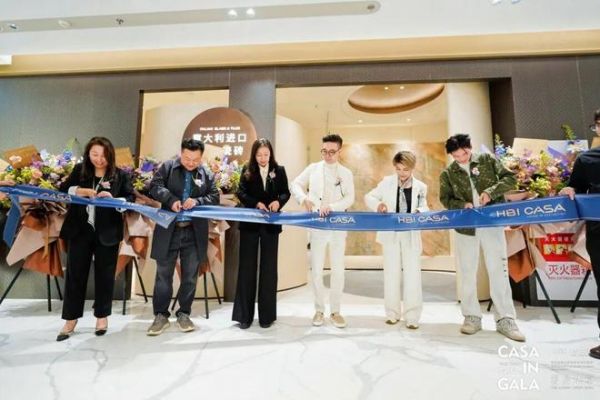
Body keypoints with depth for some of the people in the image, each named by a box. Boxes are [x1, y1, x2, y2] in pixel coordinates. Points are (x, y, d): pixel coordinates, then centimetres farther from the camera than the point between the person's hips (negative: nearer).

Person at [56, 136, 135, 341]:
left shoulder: (120, 175, -1)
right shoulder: (79, 170, 7)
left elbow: (131, 199, -4)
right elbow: (63, 189, 4)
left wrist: (113, 199, -23)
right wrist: (82, 190, -14)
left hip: (107, 232, -2)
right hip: (79, 230, 2)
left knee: (104, 274, 8)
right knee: (75, 273, 8)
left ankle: (102, 316, 24)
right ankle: (70, 319, 22)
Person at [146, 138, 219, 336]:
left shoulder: (207, 174, 6)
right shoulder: (167, 167, 3)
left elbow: (215, 197, 0)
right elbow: (154, 187, -6)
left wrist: (197, 201, -19)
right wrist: (171, 199, -22)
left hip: (194, 232, 1)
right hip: (169, 230, -1)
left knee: (190, 276, 9)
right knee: (163, 274, 7)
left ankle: (184, 314, 24)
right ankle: (161, 315, 21)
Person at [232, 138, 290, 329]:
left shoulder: (279, 170, 3)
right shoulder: (247, 170, 2)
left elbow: (286, 192, 4)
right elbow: (241, 193, -6)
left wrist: (278, 201, -17)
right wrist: (257, 203, -22)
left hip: (271, 224, 1)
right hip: (250, 223, 0)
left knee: (269, 268, 7)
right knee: (247, 267, 4)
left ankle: (267, 314, 19)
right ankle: (244, 315, 14)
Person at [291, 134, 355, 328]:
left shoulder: (346, 173, 5)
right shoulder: (313, 168, 7)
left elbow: (349, 198, -4)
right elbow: (295, 184, 9)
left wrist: (331, 207, -21)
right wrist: (304, 198, -12)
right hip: (317, 226, 0)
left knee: (338, 270, 5)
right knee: (316, 269, 5)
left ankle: (335, 311, 19)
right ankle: (319, 310, 21)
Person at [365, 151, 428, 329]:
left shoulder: (420, 187, 2)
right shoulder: (387, 182, 1)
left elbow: (424, 209, 6)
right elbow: (368, 197, 5)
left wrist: (419, 212, -18)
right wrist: (378, 204, -17)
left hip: (411, 236, 0)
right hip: (391, 235, 0)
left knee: (412, 276, 1)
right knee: (391, 274, 7)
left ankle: (412, 316, 13)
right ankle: (393, 313, 21)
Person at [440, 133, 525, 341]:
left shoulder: (487, 160, 5)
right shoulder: (448, 173, 5)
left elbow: (510, 178, 1)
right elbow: (445, 199, 6)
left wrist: (490, 192, -15)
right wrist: (462, 205, -14)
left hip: (492, 223, -1)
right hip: (466, 227, 1)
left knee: (499, 270, 0)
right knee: (467, 273, 6)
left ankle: (505, 319, 12)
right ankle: (472, 317, 18)